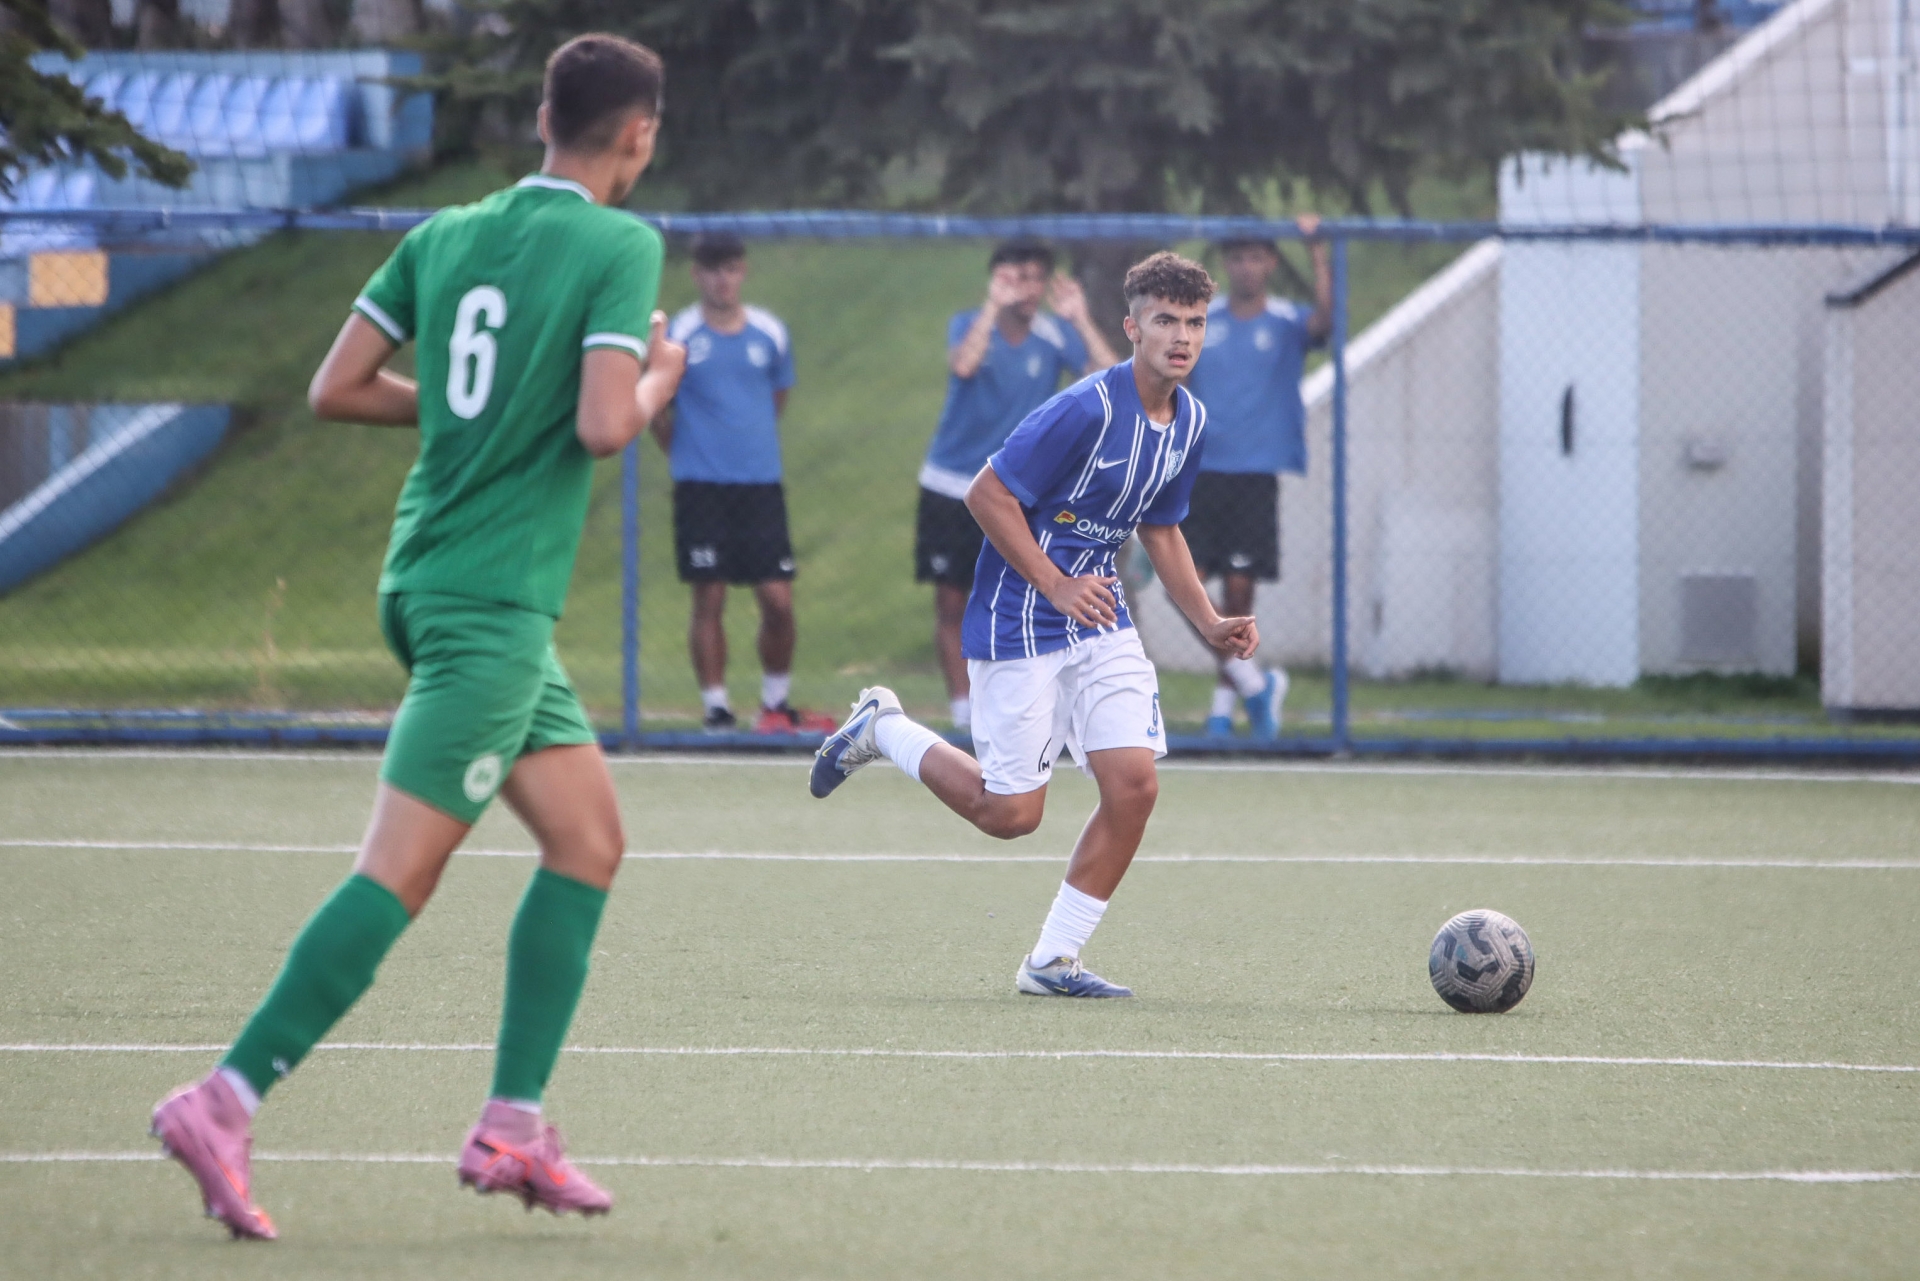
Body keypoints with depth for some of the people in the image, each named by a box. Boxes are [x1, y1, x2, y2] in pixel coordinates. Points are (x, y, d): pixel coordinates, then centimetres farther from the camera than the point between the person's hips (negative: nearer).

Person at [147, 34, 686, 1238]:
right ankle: (227, 1104, -15)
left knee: (590, 839, 14)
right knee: (399, 873, -10)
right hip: (490, 605, -9)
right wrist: (660, 379, 1)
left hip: (436, 580, 9)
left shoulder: (446, 235, 9)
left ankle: (513, 1126, 12)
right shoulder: (620, 246, -10)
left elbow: (336, 389, 7)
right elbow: (604, 426, -20)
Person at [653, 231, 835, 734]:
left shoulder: (769, 333, 5)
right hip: (700, 487, -2)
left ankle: (776, 702, 12)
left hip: (761, 482, 2)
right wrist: (687, 455, 9)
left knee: (779, 600, -3)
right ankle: (715, 707, 6)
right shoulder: (679, 335, -3)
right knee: (709, 601, -3)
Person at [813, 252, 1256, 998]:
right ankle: (882, 729, 23)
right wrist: (1057, 586, -19)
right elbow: (987, 495, -18)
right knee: (1010, 813, -3)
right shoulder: (1087, 409, -21)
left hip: (1101, 623, 7)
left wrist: (1210, 625, 11)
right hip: (1018, 627, -7)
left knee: (1134, 783, -8)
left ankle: (1053, 961, 4)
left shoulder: (1189, 420, 5)